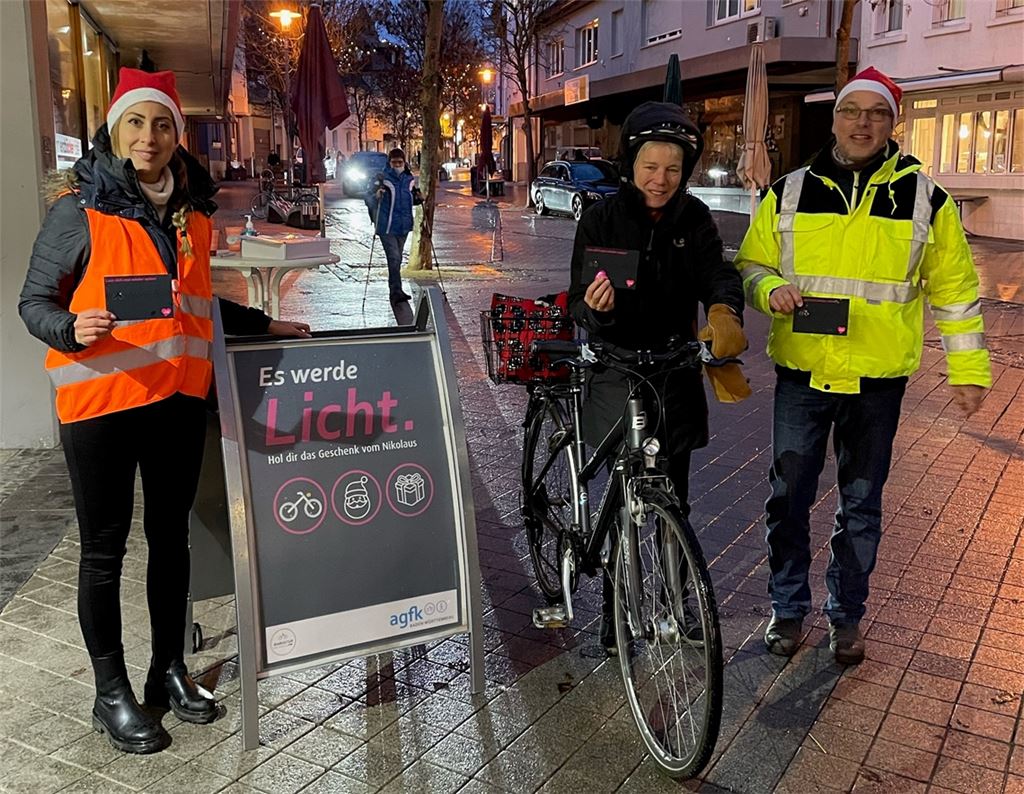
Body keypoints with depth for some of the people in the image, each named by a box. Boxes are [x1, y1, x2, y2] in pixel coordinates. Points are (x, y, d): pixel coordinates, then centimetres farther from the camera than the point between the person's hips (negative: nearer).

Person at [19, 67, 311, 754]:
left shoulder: (193, 212, 9)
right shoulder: (80, 211, -7)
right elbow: (34, 301, -6)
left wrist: (264, 325, 18)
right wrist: (74, 329, -26)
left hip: (178, 397, 5)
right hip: (100, 401, -5)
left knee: (172, 538, 15)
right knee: (105, 549, 6)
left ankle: (170, 669, 32)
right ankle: (112, 692, 22)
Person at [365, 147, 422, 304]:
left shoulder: (410, 179, 8)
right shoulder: (382, 178, -8)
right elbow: (368, 198, -8)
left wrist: (419, 198, 1)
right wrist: (376, 196, -30)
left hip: (403, 226, 6)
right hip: (387, 226, -6)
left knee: (397, 259, 15)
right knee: (394, 258, -15)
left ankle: (393, 290, 28)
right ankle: (397, 292, -18)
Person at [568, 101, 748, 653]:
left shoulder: (693, 219, 1)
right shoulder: (602, 219, -7)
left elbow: (717, 272, -14)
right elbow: (579, 305, -11)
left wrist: (724, 310, -37)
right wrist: (595, 308, -35)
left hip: (676, 374, 3)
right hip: (617, 376, -2)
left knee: (674, 501, 12)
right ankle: (615, 616, 18)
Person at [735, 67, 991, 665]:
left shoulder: (924, 199, 0)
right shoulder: (790, 194, 2)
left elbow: (955, 288, 5)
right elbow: (751, 264, 10)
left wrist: (968, 368, 4)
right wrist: (771, 289, -13)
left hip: (878, 381, 0)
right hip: (802, 374, 1)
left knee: (862, 505, 12)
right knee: (789, 497, 6)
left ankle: (847, 614, 30)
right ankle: (789, 608, 26)